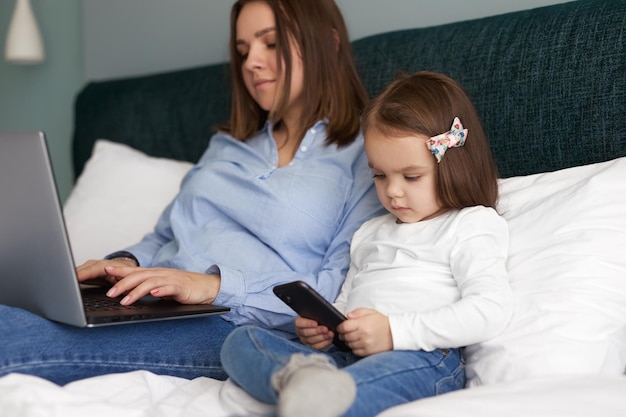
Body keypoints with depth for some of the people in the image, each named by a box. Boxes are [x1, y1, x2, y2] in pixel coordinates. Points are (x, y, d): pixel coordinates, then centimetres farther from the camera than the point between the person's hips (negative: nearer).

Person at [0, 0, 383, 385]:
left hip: (236, 327, -6)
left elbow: (348, 287, -8)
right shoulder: (226, 148, 28)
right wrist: (127, 263, 4)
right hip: (147, 308, 6)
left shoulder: (367, 155, 5)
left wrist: (217, 286, -17)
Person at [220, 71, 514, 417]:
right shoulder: (370, 233, 31)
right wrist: (321, 324, 8)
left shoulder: (472, 226, 8)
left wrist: (394, 331, -16)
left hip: (421, 358, -7)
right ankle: (303, 375, -42)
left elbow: (490, 310, -8)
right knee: (241, 341, -13)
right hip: (345, 356, 7)